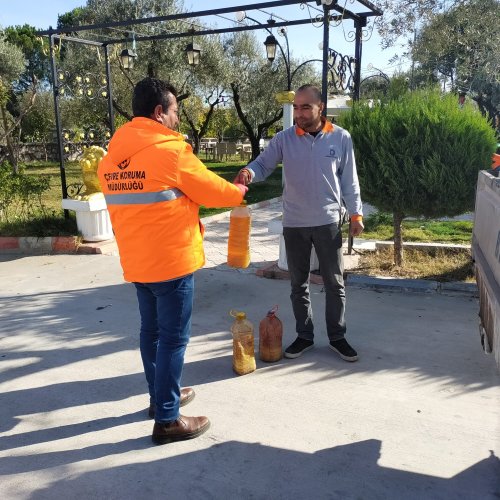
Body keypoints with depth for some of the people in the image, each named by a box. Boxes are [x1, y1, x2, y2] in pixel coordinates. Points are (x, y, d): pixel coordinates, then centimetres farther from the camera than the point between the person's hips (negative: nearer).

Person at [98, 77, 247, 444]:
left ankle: (161, 396, 35)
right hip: (171, 260, -8)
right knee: (174, 337, 1)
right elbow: (211, 189, -5)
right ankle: (167, 420, 11)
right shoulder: (171, 150, -15)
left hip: (136, 261, 8)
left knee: (152, 330, 19)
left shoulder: (112, 157, 8)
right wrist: (238, 193, 15)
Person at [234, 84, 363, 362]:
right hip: (294, 224, 1)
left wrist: (356, 214, 1)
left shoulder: (341, 138, -2)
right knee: (299, 284, 11)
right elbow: (263, 165, -5)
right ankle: (305, 336, 27)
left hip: (328, 222, -1)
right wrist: (248, 173, -28)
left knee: (335, 283, 9)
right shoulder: (284, 139, -3)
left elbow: (349, 180, 2)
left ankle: (337, 337, 25)